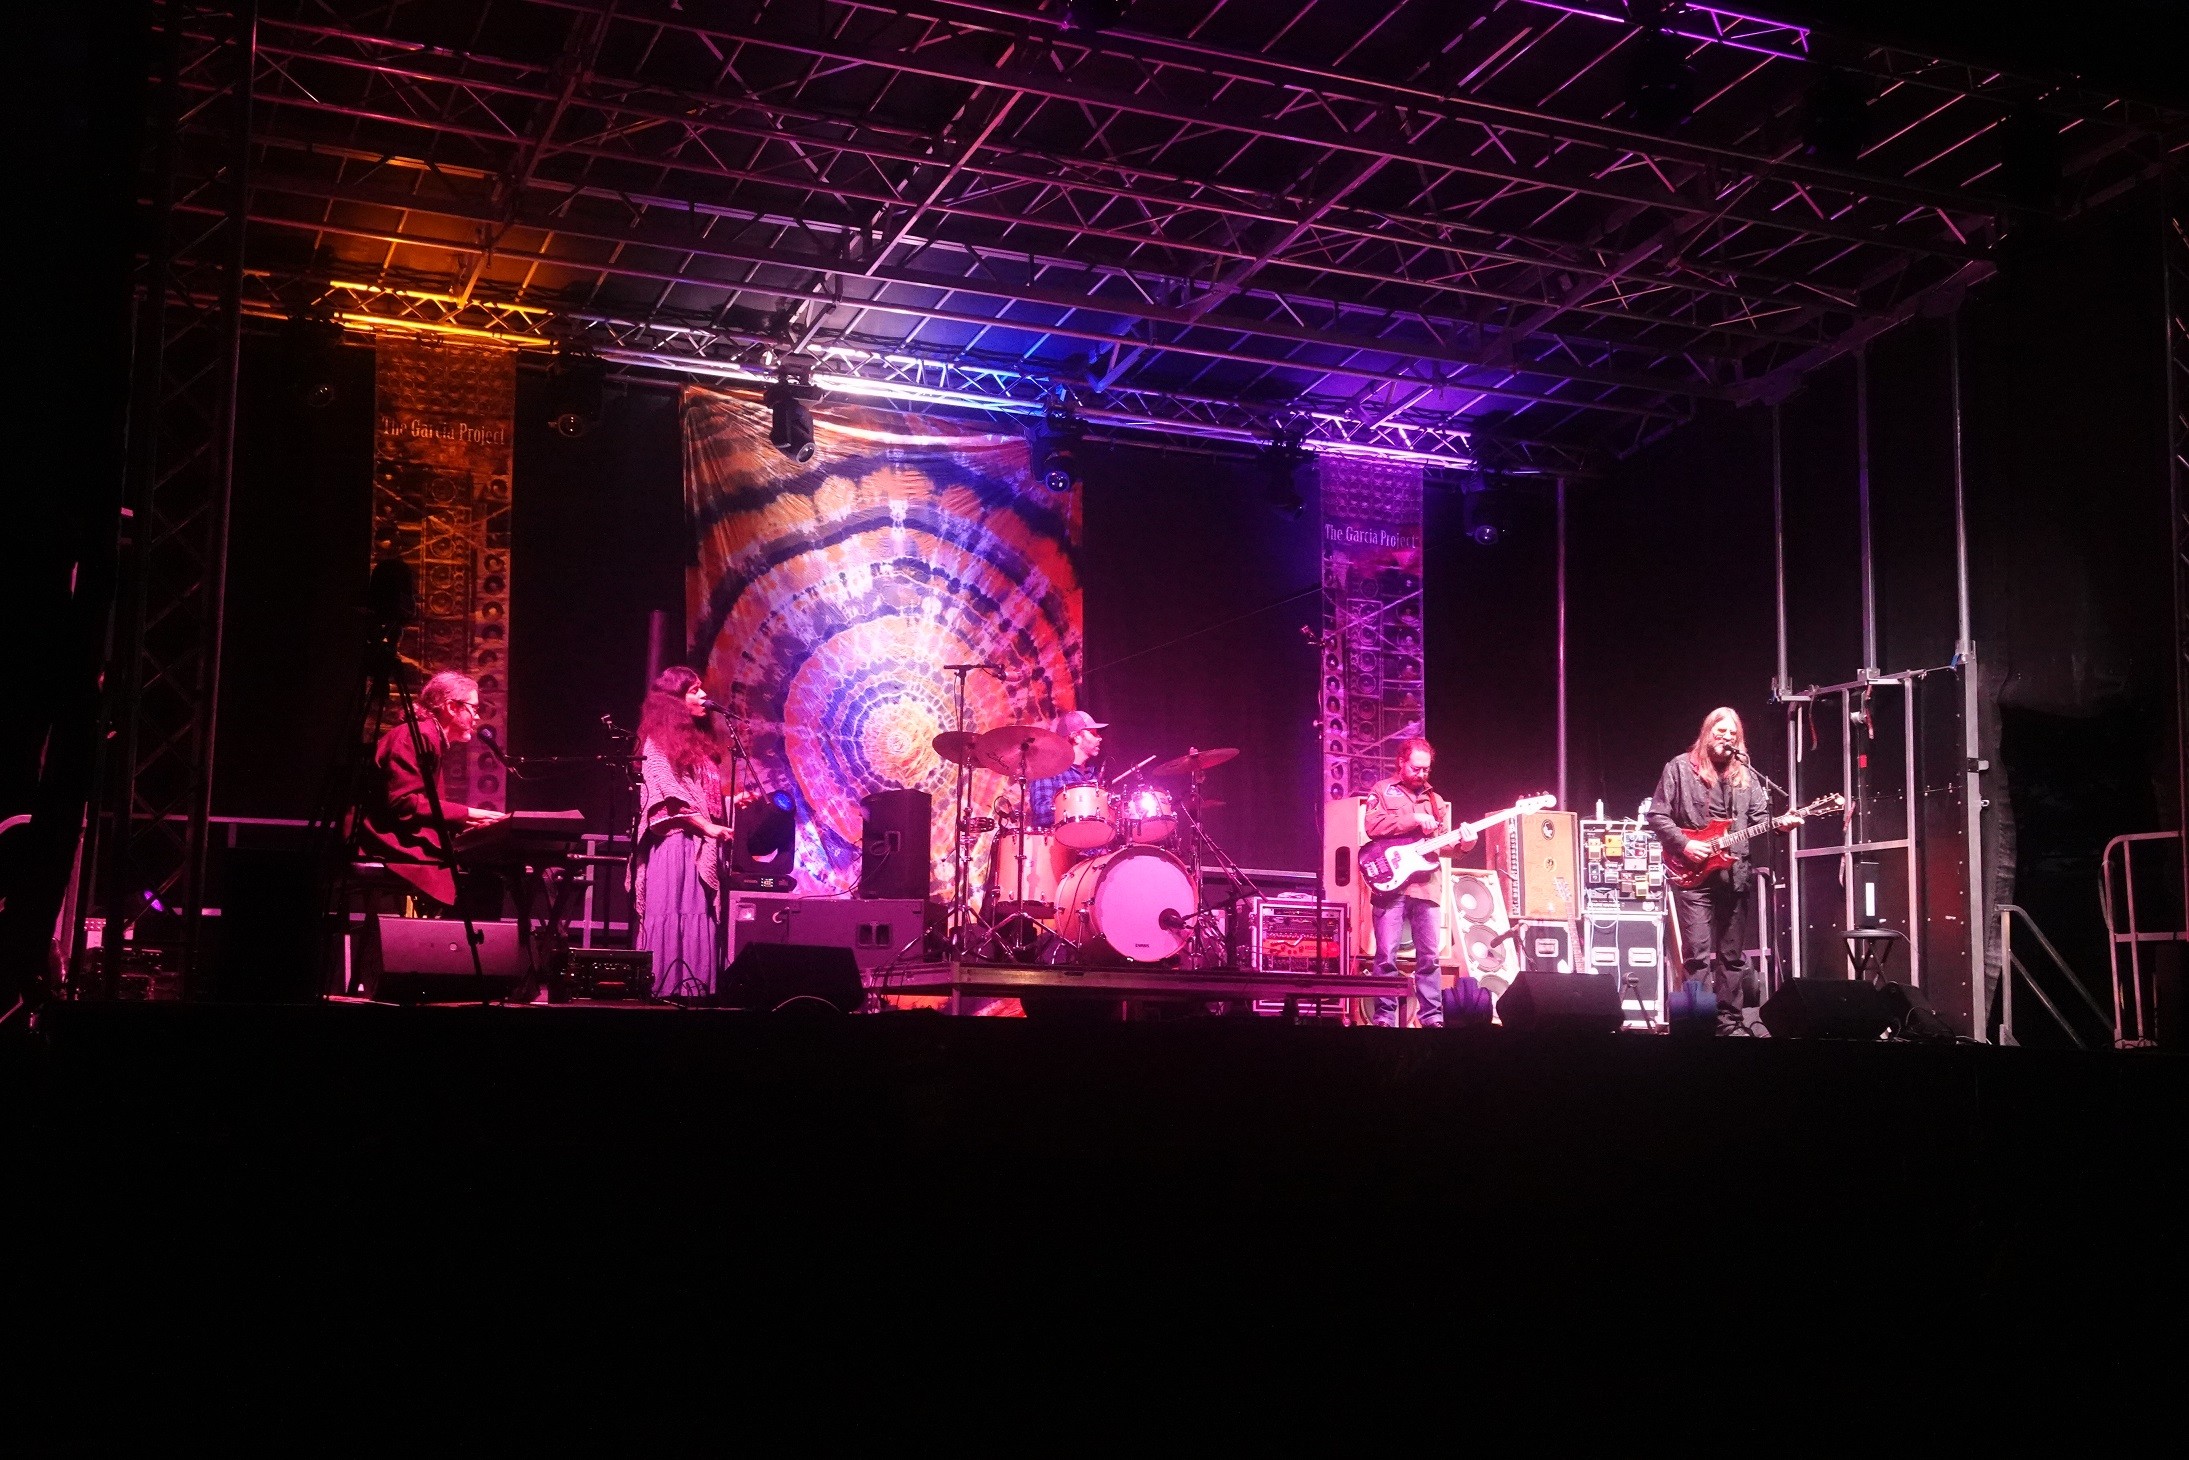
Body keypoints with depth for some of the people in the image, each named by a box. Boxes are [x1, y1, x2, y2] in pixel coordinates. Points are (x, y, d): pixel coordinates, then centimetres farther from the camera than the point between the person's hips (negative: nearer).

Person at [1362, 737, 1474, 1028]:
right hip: (1391, 883, -4)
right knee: (1387, 955, -6)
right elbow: (1372, 826, -10)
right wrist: (1415, 820, -13)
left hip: (1427, 886, 4)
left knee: (1429, 955, 4)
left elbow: (1443, 843, 15)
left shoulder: (1436, 801, 21)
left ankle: (1432, 1015, 7)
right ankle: (1385, 1016, -2)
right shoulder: (1382, 791, 7)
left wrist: (1462, 843, -7)